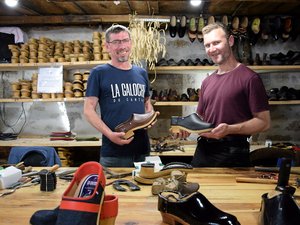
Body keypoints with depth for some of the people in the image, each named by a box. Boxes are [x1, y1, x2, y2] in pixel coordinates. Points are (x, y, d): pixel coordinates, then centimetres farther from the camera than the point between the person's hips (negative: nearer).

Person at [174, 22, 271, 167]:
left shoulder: (249, 78, -9)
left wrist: (229, 129, -23)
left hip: (233, 155, -6)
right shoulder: (207, 82, 12)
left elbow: (264, 122, -10)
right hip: (203, 151, 6)